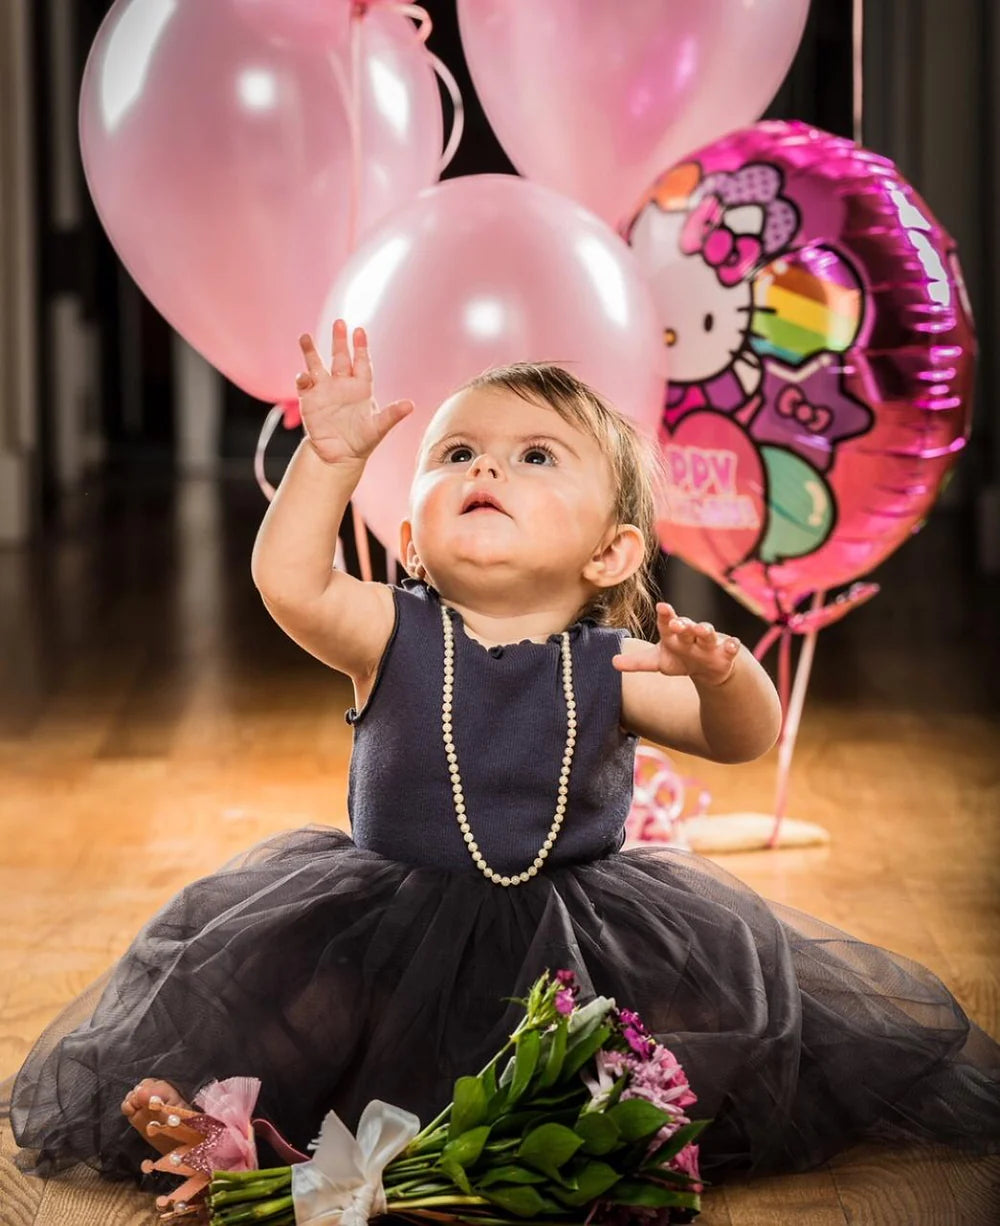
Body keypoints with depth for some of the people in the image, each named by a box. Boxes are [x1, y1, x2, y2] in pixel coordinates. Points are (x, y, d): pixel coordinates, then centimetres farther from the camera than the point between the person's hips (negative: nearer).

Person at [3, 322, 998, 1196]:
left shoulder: (607, 665, -9)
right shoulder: (394, 636, -7)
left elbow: (742, 739, -16)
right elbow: (289, 581, -25)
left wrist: (723, 676, -39)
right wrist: (331, 457, -33)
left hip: (574, 936, 0)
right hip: (388, 928, 0)